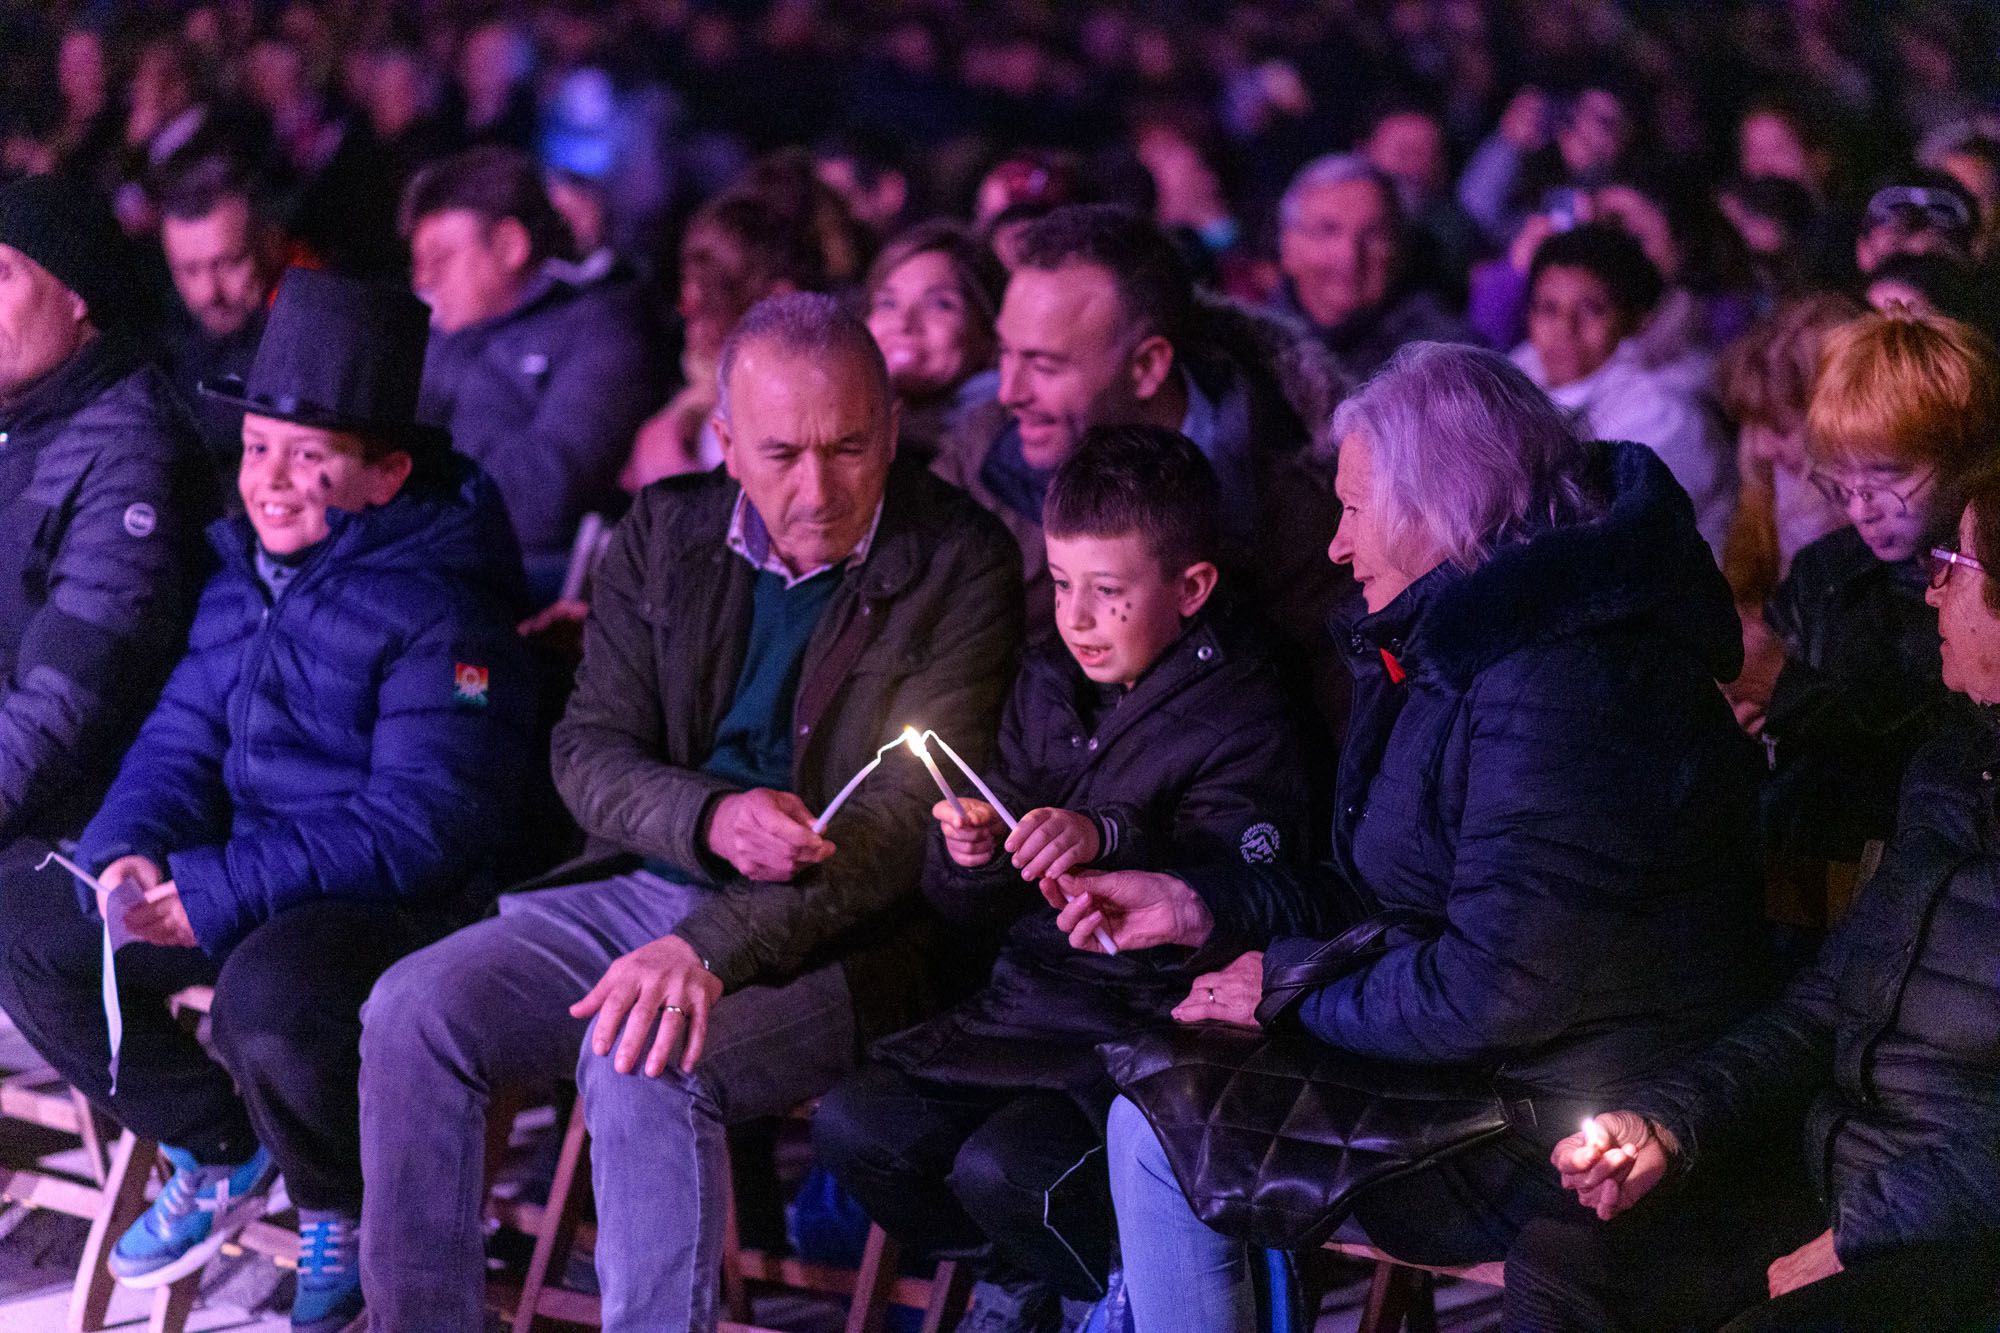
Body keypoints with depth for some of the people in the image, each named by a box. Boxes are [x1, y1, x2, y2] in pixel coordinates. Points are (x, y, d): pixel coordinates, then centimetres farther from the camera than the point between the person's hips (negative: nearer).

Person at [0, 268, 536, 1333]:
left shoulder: (438, 608, -18)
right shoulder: (247, 572, 9)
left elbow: (421, 824, -23)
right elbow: (184, 733, 12)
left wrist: (218, 892, -25)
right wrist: (130, 852, -12)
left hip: (406, 905, -8)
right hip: (248, 878, 8)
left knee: (268, 999, -38)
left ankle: (344, 1214, -4)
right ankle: (219, 1154, 15)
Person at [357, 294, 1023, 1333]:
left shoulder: (958, 564, -9)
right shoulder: (665, 533, 7)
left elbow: (910, 815, -16)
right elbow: (589, 750, 6)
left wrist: (713, 947, -27)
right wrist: (711, 819, -18)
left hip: (840, 934, -5)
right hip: (644, 887, 6)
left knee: (638, 1065, -33)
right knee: (414, 1011, -15)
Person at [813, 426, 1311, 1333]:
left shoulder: (1239, 718, -9)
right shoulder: (1048, 688, 11)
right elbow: (971, 907, 14)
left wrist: (1109, 841, -33)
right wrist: (971, 857, -9)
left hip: (1156, 1027, -7)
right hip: (1032, 1000, 7)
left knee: (1003, 1167, -27)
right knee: (853, 1125, -10)